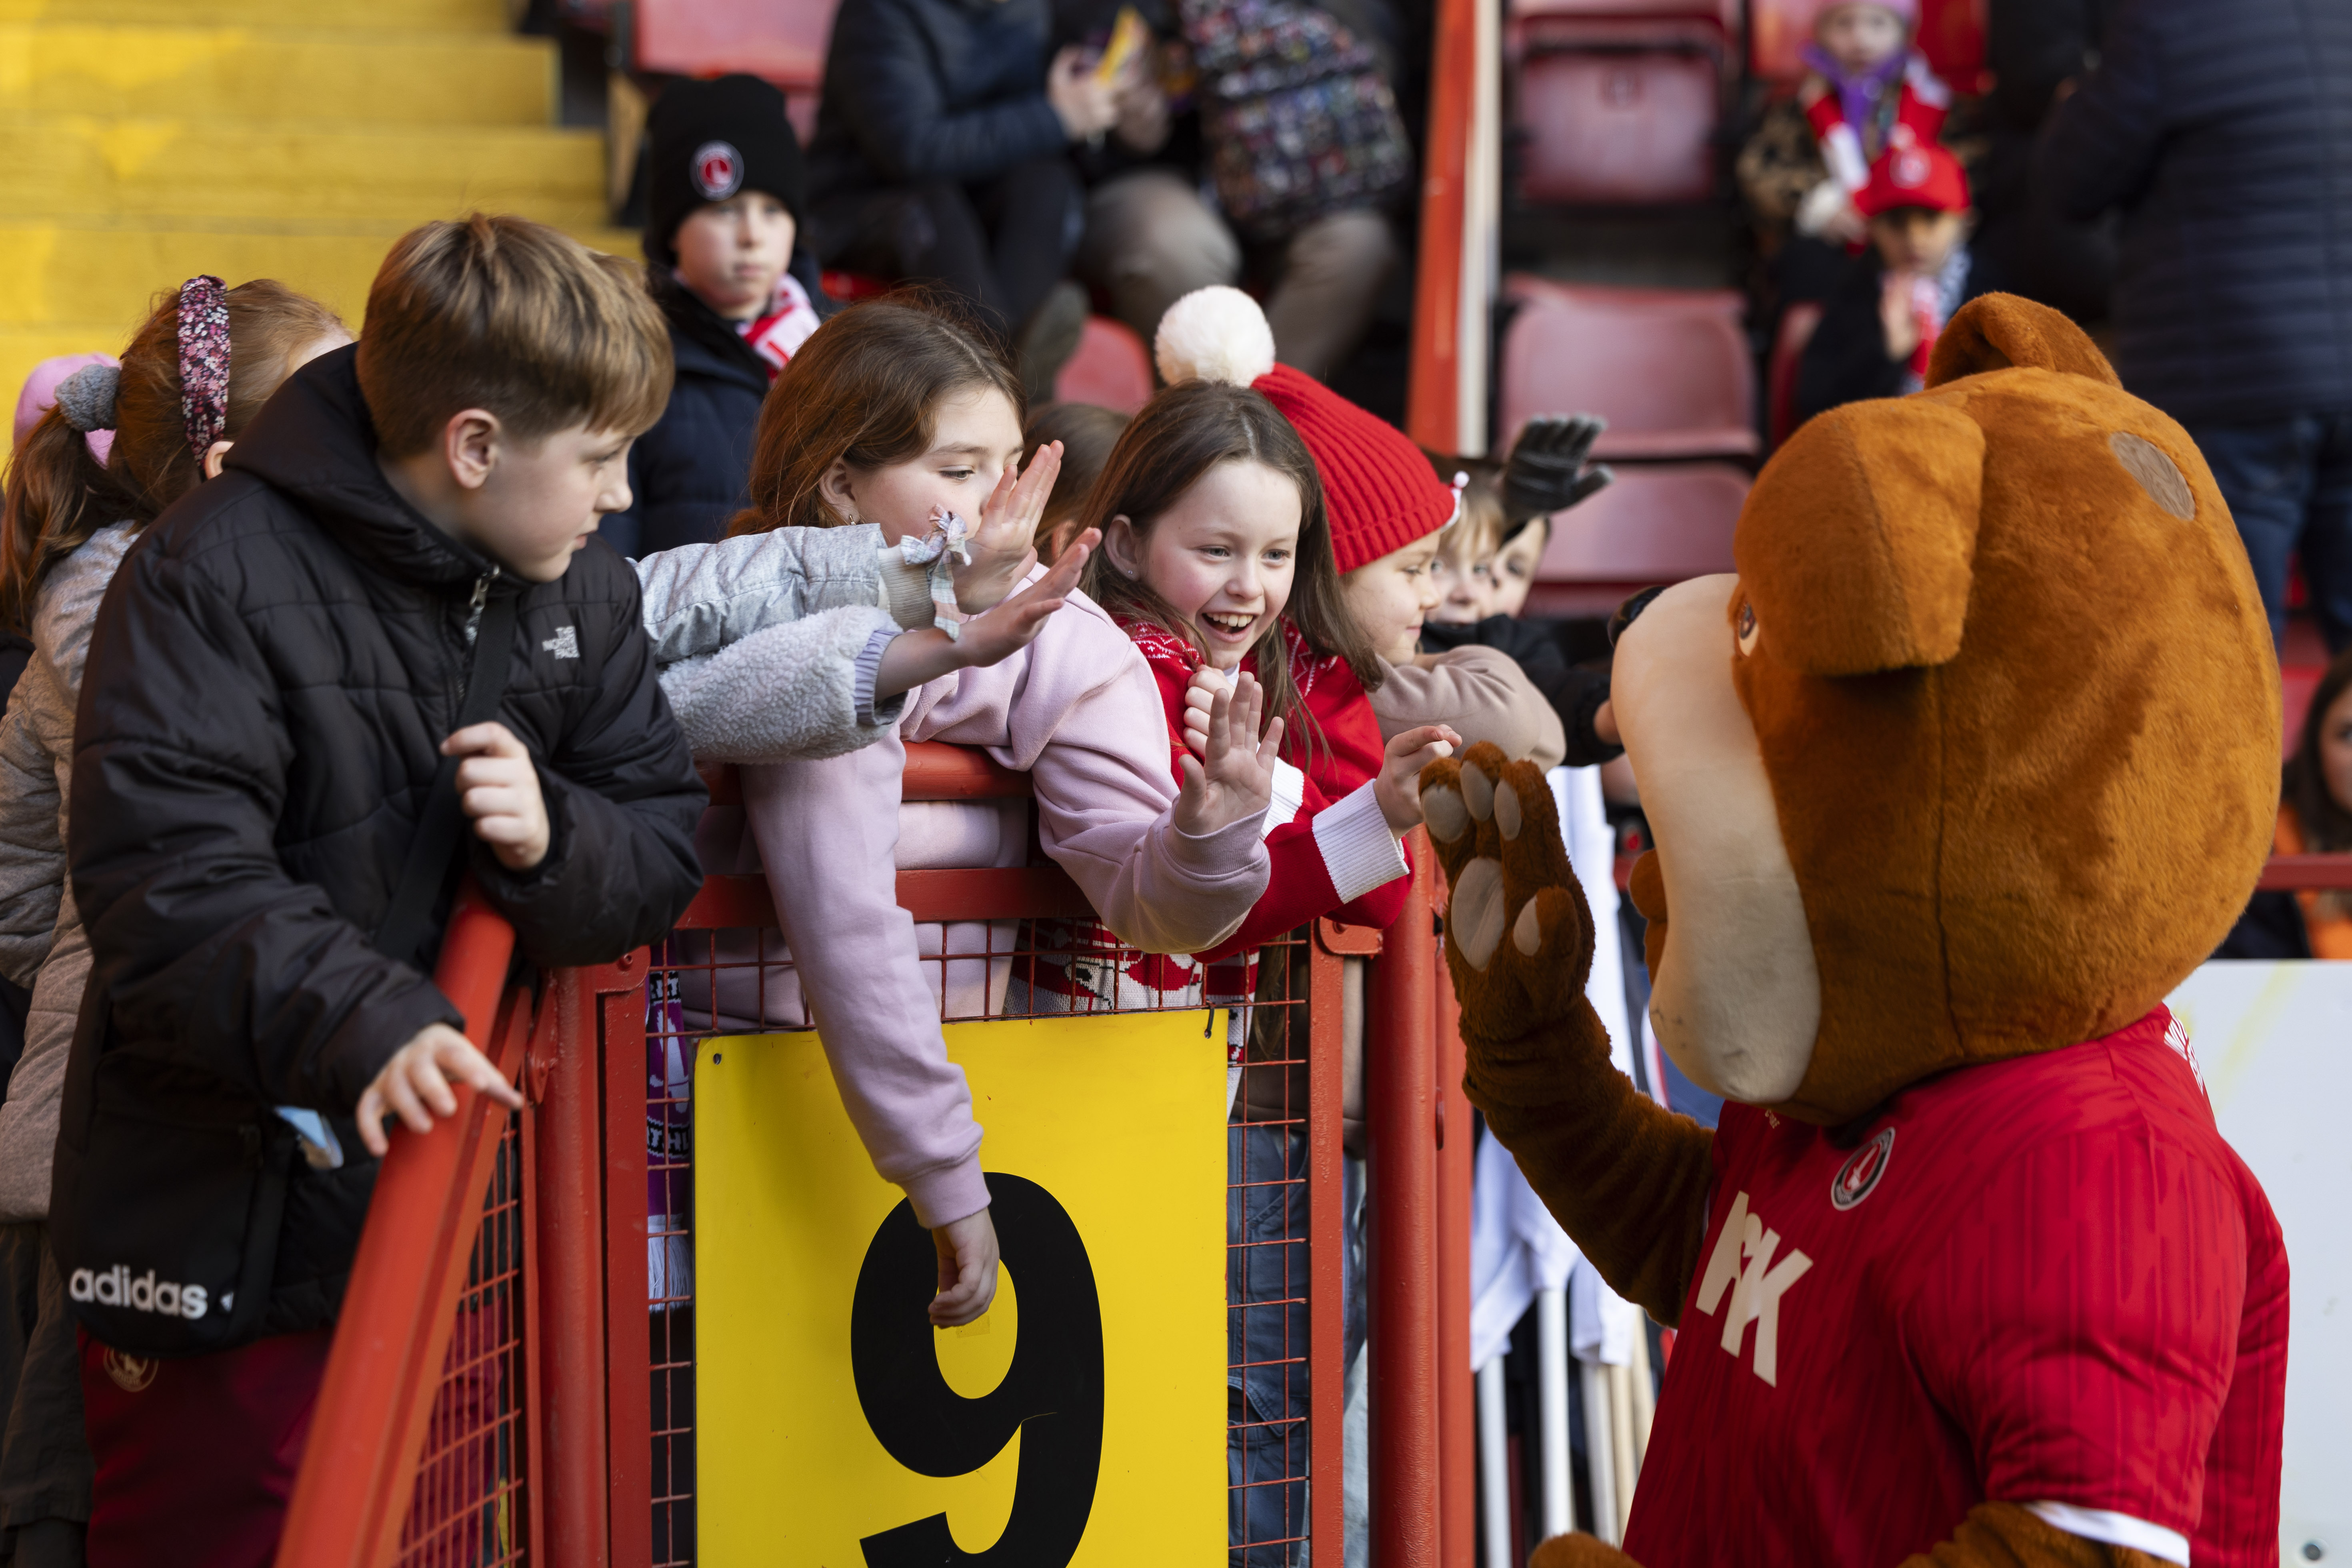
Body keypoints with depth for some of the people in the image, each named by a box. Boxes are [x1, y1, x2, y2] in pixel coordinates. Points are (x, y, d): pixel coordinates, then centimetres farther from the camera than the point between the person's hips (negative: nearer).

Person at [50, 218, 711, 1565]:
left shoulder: (585, 594, 6)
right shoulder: (217, 582, -15)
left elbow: (665, 847, 6)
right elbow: (169, 885, -25)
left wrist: (553, 838, -17)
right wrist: (362, 1022, -39)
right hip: (225, 1230, -6)